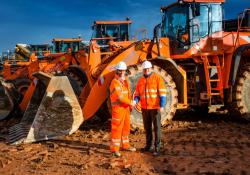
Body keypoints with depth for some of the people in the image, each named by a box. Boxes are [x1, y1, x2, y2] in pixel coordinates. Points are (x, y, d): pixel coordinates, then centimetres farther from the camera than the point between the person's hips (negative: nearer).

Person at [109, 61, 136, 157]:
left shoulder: (125, 81, 12)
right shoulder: (115, 83, -16)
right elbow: (120, 97, -22)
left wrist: (130, 105, 8)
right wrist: (130, 102, -12)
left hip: (126, 108, 8)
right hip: (118, 108, -8)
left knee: (126, 127, 16)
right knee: (117, 128, -7)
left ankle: (125, 145, 30)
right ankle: (114, 149, -2)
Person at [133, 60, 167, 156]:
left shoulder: (157, 78, -6)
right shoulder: (140, 80, 9)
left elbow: (162, 93, -10)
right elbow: (137, 94, 11)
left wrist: (162, 106, -19)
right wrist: (135, 101, -11)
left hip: (155, 108, -5)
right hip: (145, 108, 5)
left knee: (157, 128, -1)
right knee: (147, 128, 12)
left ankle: (157, 148, 4)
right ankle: (149, 145, 25)